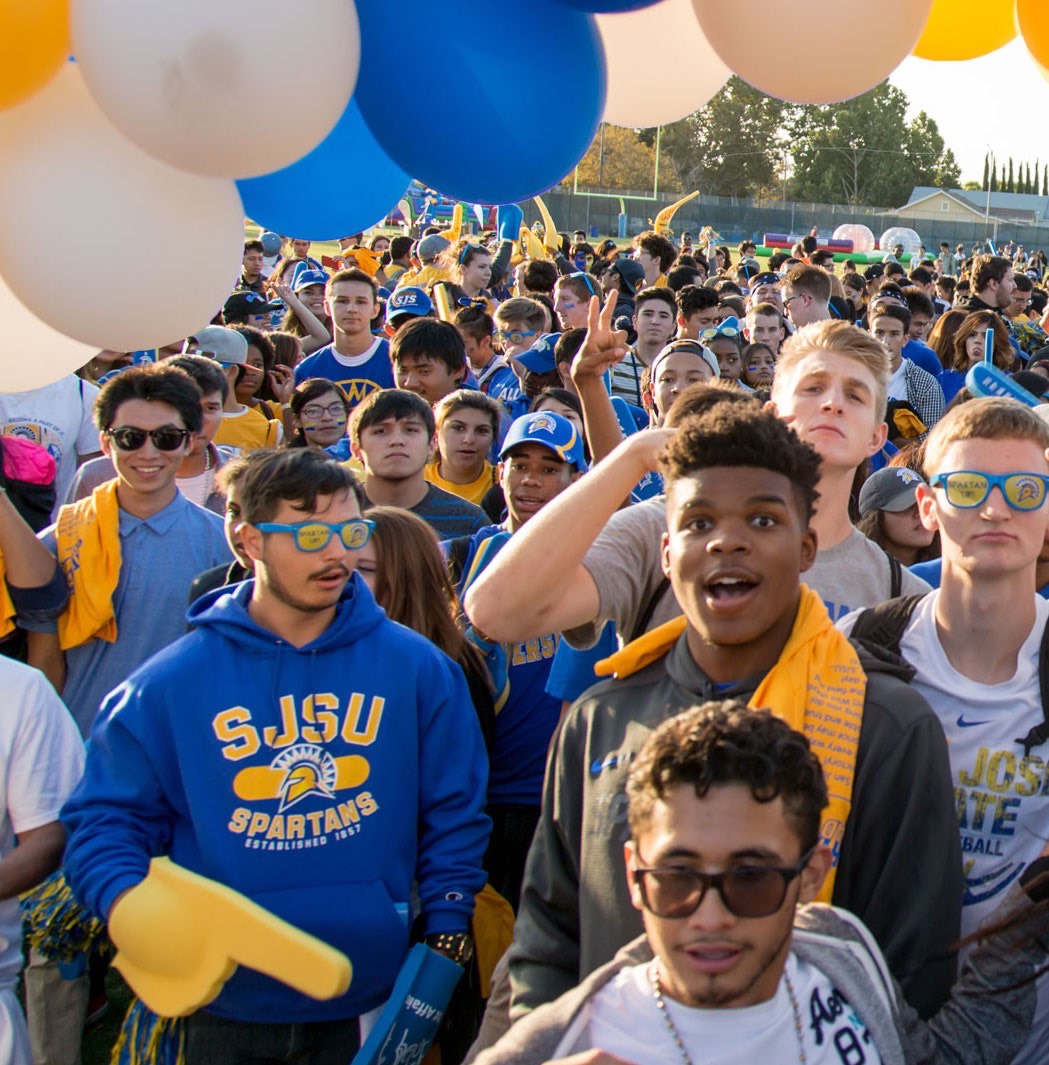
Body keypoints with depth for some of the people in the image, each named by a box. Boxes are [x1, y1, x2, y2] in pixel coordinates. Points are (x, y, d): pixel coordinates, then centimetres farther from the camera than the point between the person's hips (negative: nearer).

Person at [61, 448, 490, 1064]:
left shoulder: (416, 668, 0)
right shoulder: (169, 684, -3)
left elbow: (452, 815, 4)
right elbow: (107, 818, 0)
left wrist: (446, 933, -2)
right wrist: (128, 898, -19)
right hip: (227, 1006, 0)